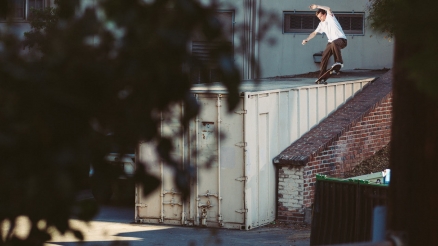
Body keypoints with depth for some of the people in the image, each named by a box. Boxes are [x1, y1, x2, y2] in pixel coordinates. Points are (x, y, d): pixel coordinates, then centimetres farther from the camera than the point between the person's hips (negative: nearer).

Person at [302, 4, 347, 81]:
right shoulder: (321, 24, 12)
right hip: (331, 42, 8)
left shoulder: (330, 17, -7)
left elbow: (328, 9, -27)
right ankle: (321, 77, 5)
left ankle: (339, 62, -36)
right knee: (324, 57, -1)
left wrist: (317, 6, -27)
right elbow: (314, 33, 19)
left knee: (334, 43, -42)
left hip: (341, 40, -8)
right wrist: (307, 39, 9)